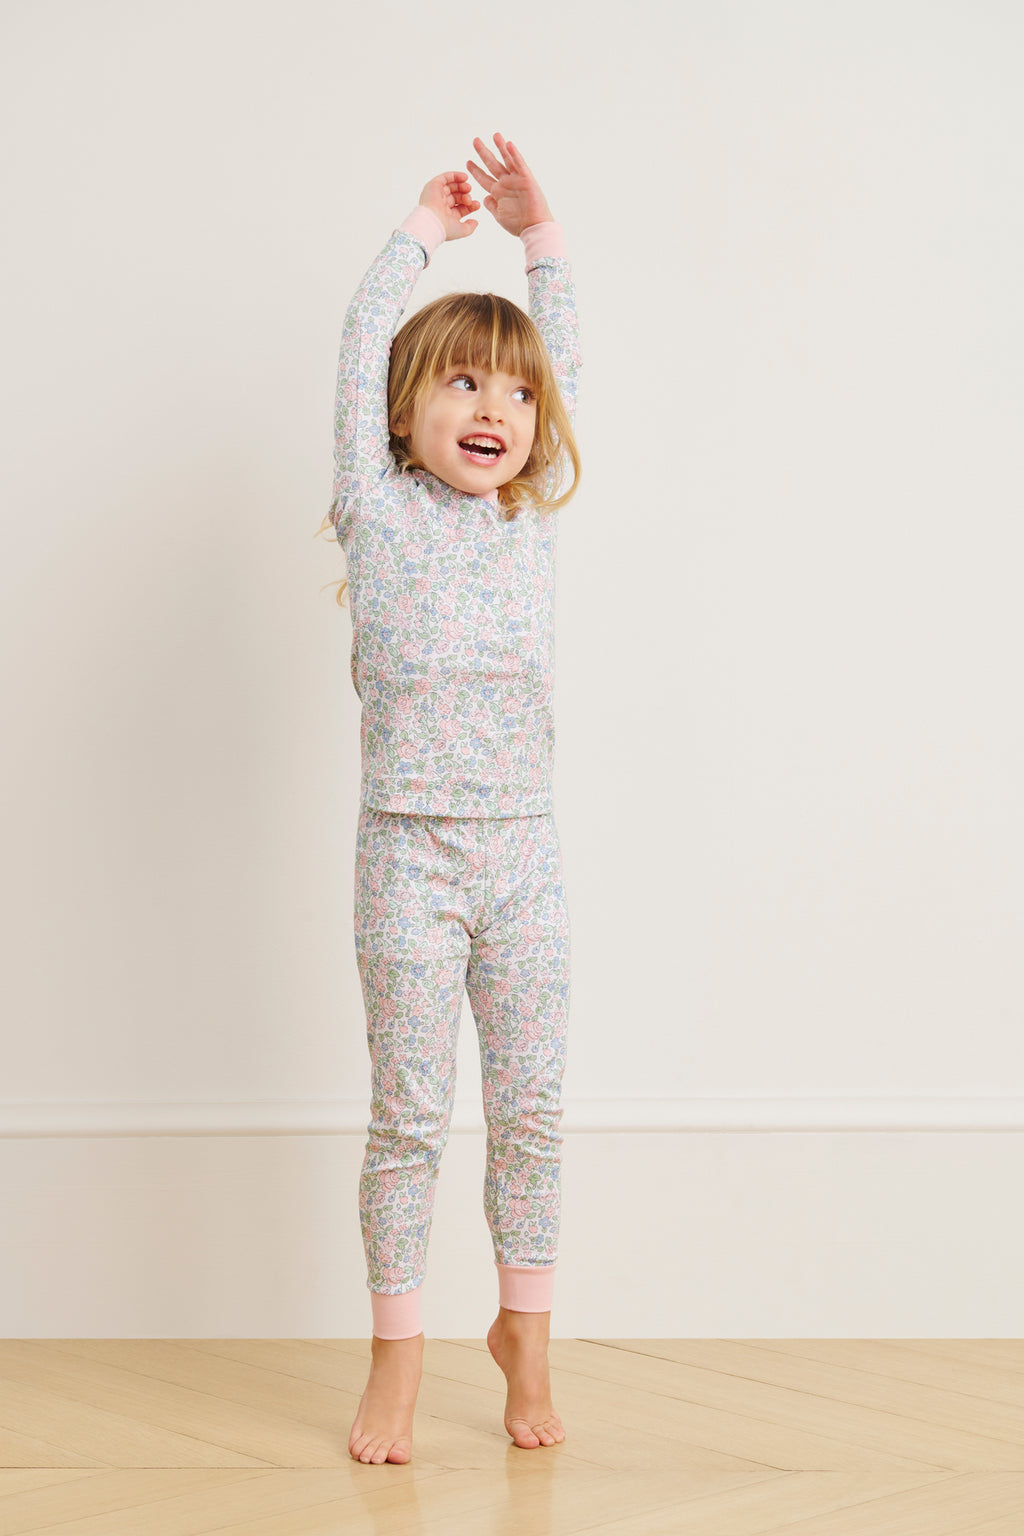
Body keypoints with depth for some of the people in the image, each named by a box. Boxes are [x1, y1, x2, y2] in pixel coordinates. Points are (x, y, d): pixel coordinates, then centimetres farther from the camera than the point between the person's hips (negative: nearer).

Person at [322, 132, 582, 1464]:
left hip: (524, 852, 3)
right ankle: (397, 1356, 14)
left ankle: (524, 1330, 25)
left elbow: (568, 355, 14)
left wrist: (537, 227, 16)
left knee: (531, 1108, 8)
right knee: (408, 1115, 2)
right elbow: (362, 350, 0)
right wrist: (425, 229, 11)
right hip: (410, 853, -3)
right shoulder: (383, 514, 1)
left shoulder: (536, 516, 9)